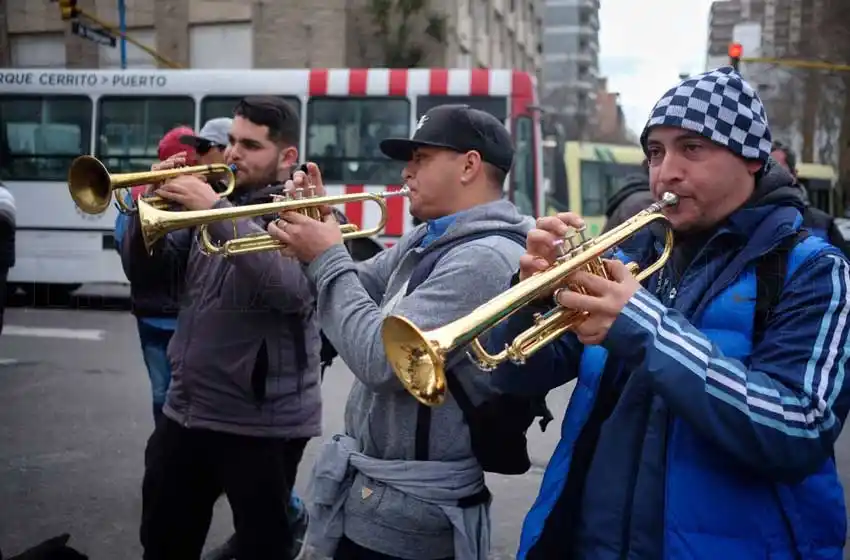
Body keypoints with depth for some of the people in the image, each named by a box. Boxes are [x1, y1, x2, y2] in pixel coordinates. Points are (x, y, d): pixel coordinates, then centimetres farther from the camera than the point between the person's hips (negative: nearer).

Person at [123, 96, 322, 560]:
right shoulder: (213, 197, 9)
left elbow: (294, 288, -29)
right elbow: (145, 257, 9)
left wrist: (216, 211, -29)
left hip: (261, 422, -7)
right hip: (185, 410, 7)